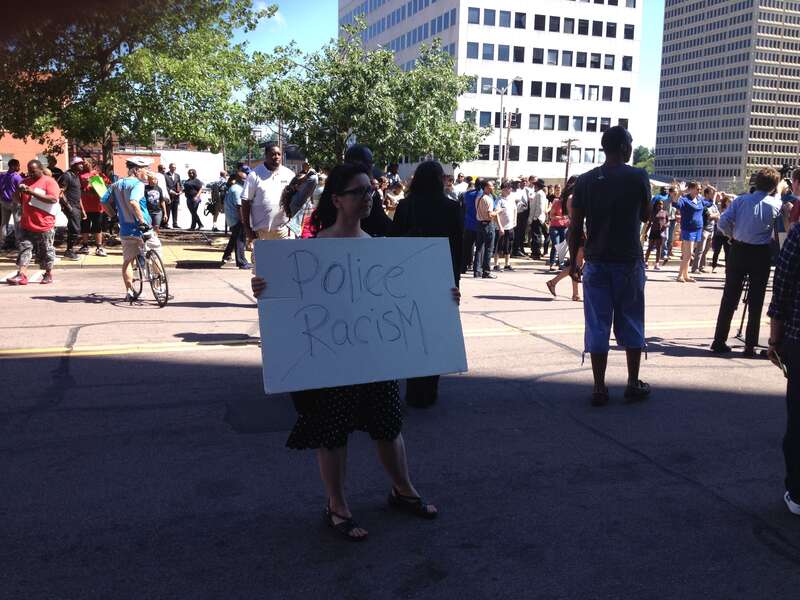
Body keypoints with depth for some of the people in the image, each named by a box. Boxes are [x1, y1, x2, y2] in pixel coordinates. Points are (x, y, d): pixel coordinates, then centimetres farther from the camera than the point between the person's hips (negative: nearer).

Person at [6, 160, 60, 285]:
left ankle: (48, 274, 21)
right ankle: (21, 275, -6)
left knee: (45, 251, 6)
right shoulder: (25, 182, 14)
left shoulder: (49, 182, -5)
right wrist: (18, 191, -2)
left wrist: (33, 192, -24)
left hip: (44, 225, -6)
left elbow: (53, 199, -20)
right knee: (23, 248, -2)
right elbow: (17, 200, 20)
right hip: (26, 224, 6)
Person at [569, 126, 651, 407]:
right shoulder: (638, 177, -5)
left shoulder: (585, 180, 0)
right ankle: (633, 384, 20)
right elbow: (646, 216, 9)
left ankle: (599, 389, 6)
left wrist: (573, 260, 9)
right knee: (631, 323, 12)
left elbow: (575, 226, 0)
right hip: (629, 262, -1)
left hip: (596, 262, 1)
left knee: (597, 325, 5)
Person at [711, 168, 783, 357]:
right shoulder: (776, 204, -5)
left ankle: (719, 342, 8)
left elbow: (723, 223, -8)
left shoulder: (741, 200, -2)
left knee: (729, 298, 7)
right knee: (755, 302, 6)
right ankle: (750, 346, 7)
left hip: (738, 251, 2)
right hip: (761, 254, -2)